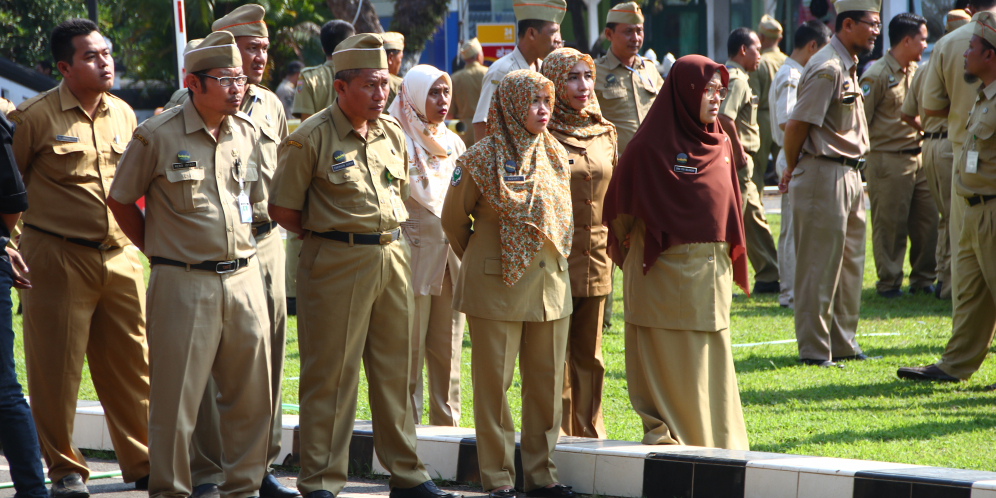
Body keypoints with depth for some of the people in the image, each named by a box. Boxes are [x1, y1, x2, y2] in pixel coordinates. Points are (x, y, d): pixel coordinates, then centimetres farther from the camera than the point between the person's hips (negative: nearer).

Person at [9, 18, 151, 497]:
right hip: (58, 259, -5)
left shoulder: (123, 114, 10)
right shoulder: (34, 116, -7)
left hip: (119, 257, 5)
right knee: (57, 368, 0)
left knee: (132, 364, 7)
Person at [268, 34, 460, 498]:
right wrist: (328, 235, -1)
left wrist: (385, 234, 12)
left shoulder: (392, 133, 9)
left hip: (392, 255, 6)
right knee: (331, 373, -2)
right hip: (337, 264, -6)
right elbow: (282, 208, -7)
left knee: (395, 368, 11)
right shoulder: (311, 138, -10)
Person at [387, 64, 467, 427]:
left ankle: (447, 422, 14)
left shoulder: (454, 144, 15)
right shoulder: (398, 142, -6)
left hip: (451, 257, 6)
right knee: (410, 348, -2)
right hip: (415, 257, -6)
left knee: (448, 349, 8)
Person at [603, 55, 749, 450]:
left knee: (712, 356, 8)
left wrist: (730, 261, 14)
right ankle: (665, 430, 4)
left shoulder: (721, 145, 11)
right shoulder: (652, 145, -9)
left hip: (712, 269, 6)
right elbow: (621, 205, -4)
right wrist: (635, 248, 1)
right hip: (667, 268, -6)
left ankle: (718, 438, 14)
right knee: (671, 359, -2)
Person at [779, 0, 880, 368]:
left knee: (849, 265, 14)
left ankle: (842, 344, 22)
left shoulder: (847, 66, 15)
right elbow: (797, 124, -19)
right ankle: (814, 349, 2)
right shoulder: (826, 68, -17)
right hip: (824, 175, -10)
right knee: (820, 266, -4)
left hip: (849, 176, 10)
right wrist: (792, 169, -4)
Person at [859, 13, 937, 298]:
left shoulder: (916, 71, 14)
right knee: (889, 225, -1)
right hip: (889, 160, -7)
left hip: (917, 156, 7)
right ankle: (889, 283, 7)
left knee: (927, 220, 7)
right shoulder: (877, 76, -11)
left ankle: (923, 279, 18)